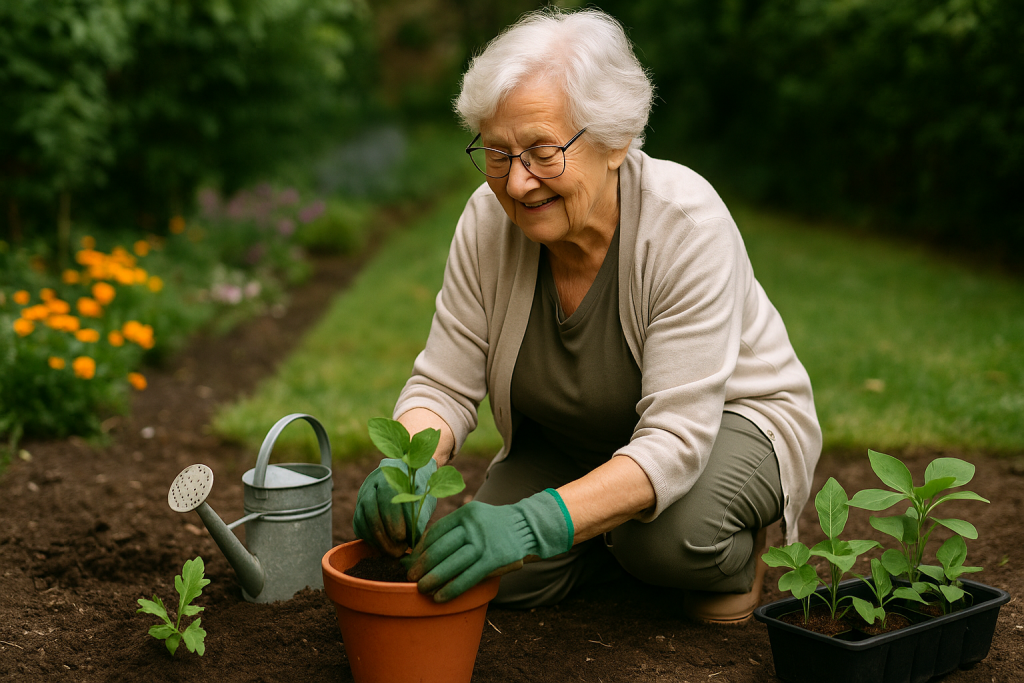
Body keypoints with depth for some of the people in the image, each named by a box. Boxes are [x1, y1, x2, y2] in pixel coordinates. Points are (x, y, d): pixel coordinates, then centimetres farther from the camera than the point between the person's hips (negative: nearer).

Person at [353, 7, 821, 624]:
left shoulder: (687, 225, -32)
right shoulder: (490, 219, -18)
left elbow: (676, 439, -37)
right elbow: (445, 386, -13)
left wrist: (538, 523, -50)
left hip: (730, 420, -4)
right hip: (572, 439, 5)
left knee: (671, 531, -34)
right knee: (502, 576, -17)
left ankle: (737, 548, 2)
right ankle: (626, 544, 13)